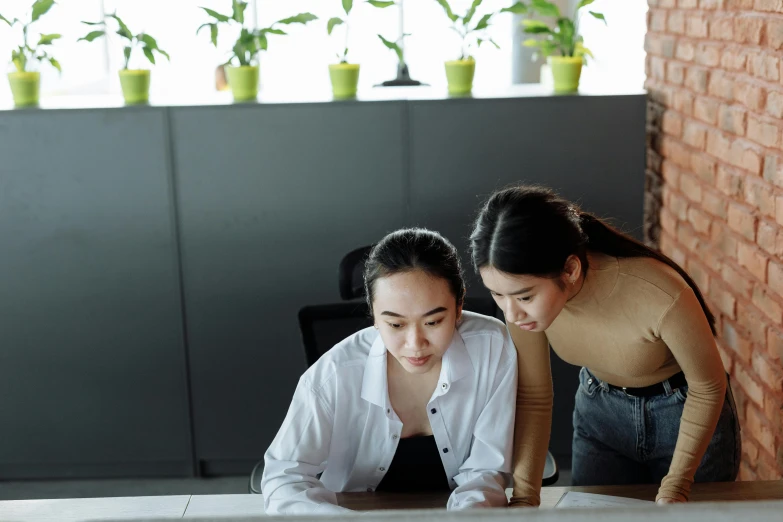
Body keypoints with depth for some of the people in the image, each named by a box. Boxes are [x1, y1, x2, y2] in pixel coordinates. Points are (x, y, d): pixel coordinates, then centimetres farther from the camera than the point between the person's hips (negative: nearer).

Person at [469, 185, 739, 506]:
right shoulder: (524, 290, -26)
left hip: (685, 411, -3)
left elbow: (708, 386, -19)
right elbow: (533, 396, -12)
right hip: (600, 412, 3)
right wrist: (524, 496, -20)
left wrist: (675, 488, -20)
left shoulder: (659, 296, -39)